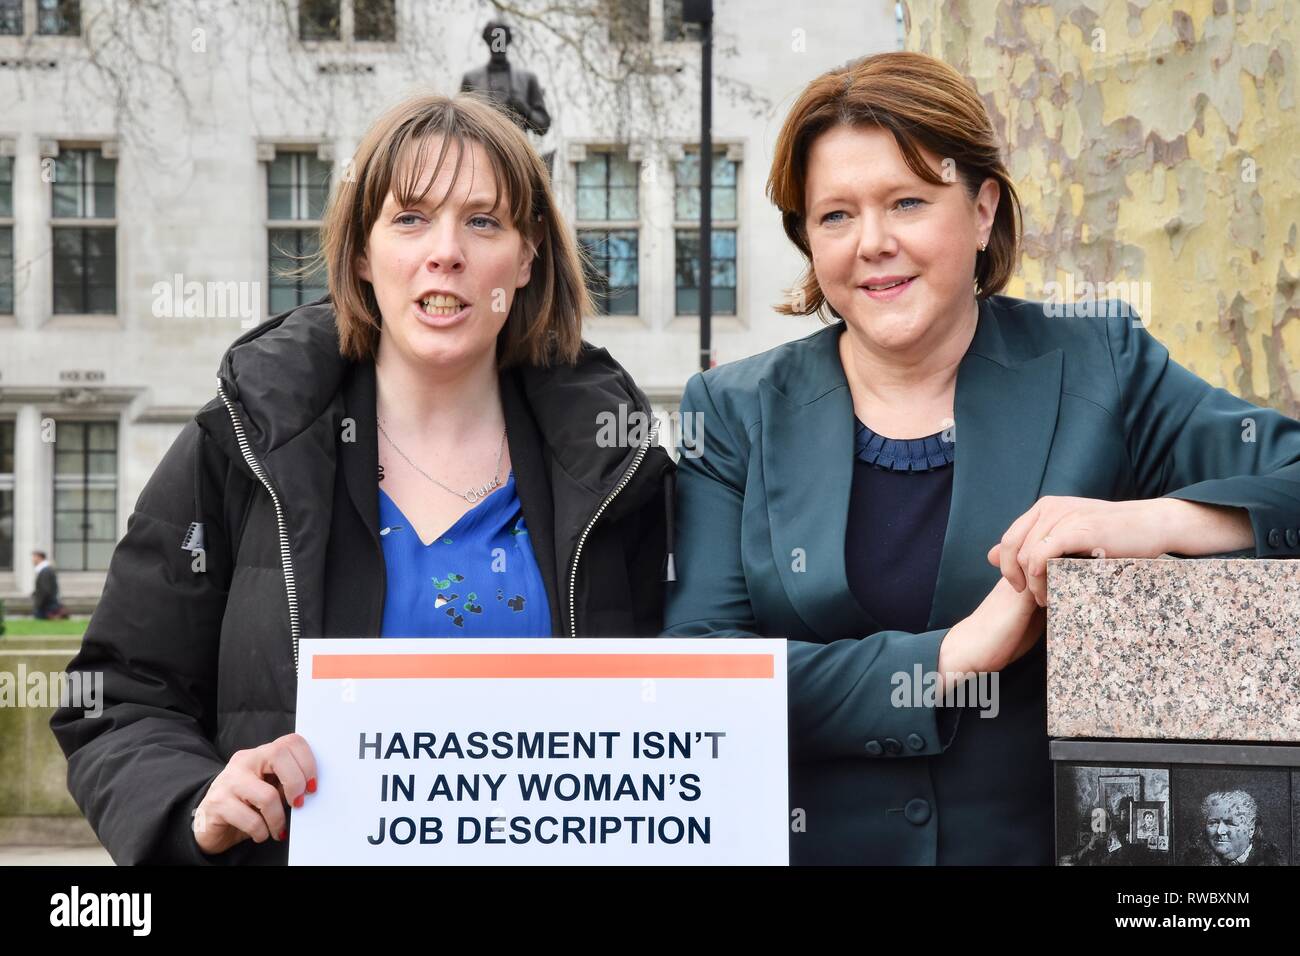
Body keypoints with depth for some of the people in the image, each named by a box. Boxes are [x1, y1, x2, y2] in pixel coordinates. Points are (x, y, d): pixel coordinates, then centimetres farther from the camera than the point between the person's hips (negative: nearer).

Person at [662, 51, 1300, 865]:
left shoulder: (1100, 371, -4)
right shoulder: (734, 414, -2)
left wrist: (1153, 519, -27)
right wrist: (952, 657, -19)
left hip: (1056, 838, 0)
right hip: (812, 841, 0)